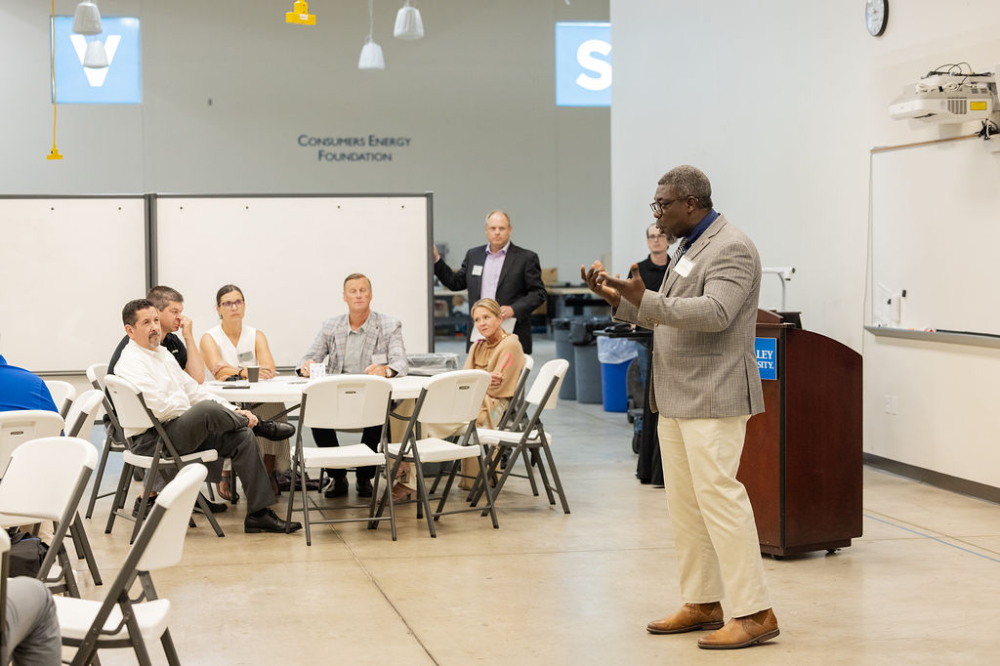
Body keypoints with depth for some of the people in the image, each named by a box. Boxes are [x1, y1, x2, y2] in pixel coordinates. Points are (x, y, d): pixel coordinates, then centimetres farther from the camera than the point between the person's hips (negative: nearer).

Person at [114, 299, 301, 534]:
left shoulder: (162, 354, 19)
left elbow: (192, 389, 20)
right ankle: (258, 425, -4)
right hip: (152, 440, -10)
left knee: (242, 437, -6)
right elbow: (161, 409, -22)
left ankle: (259, 513, -7)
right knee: (207, 409, -34)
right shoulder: (131, 363, -12)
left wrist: (232, 411, 7)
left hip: (180, 430, 10)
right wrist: (195, 411, -5)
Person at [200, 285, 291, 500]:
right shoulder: (210, 338, 3)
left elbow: (270, 369, -7)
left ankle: (267, 473, -19)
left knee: (273, 406, -30)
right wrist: (246, 372, -39)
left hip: (257, 402, 2)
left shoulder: (256, 335, 12)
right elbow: (219, 371, -18)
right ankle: (225, 474, -22)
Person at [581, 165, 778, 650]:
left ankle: (754, 614, -8)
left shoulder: (731, 249, -12)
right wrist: (619, 299, 8)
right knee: (685, 502, 12)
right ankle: (701, 604, 20)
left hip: (713, 396, -10)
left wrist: (645, 299, -29)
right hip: (677, 398, 10)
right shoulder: (688, 249, 18)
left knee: (719, 497, -12)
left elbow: (715, 312, -25)